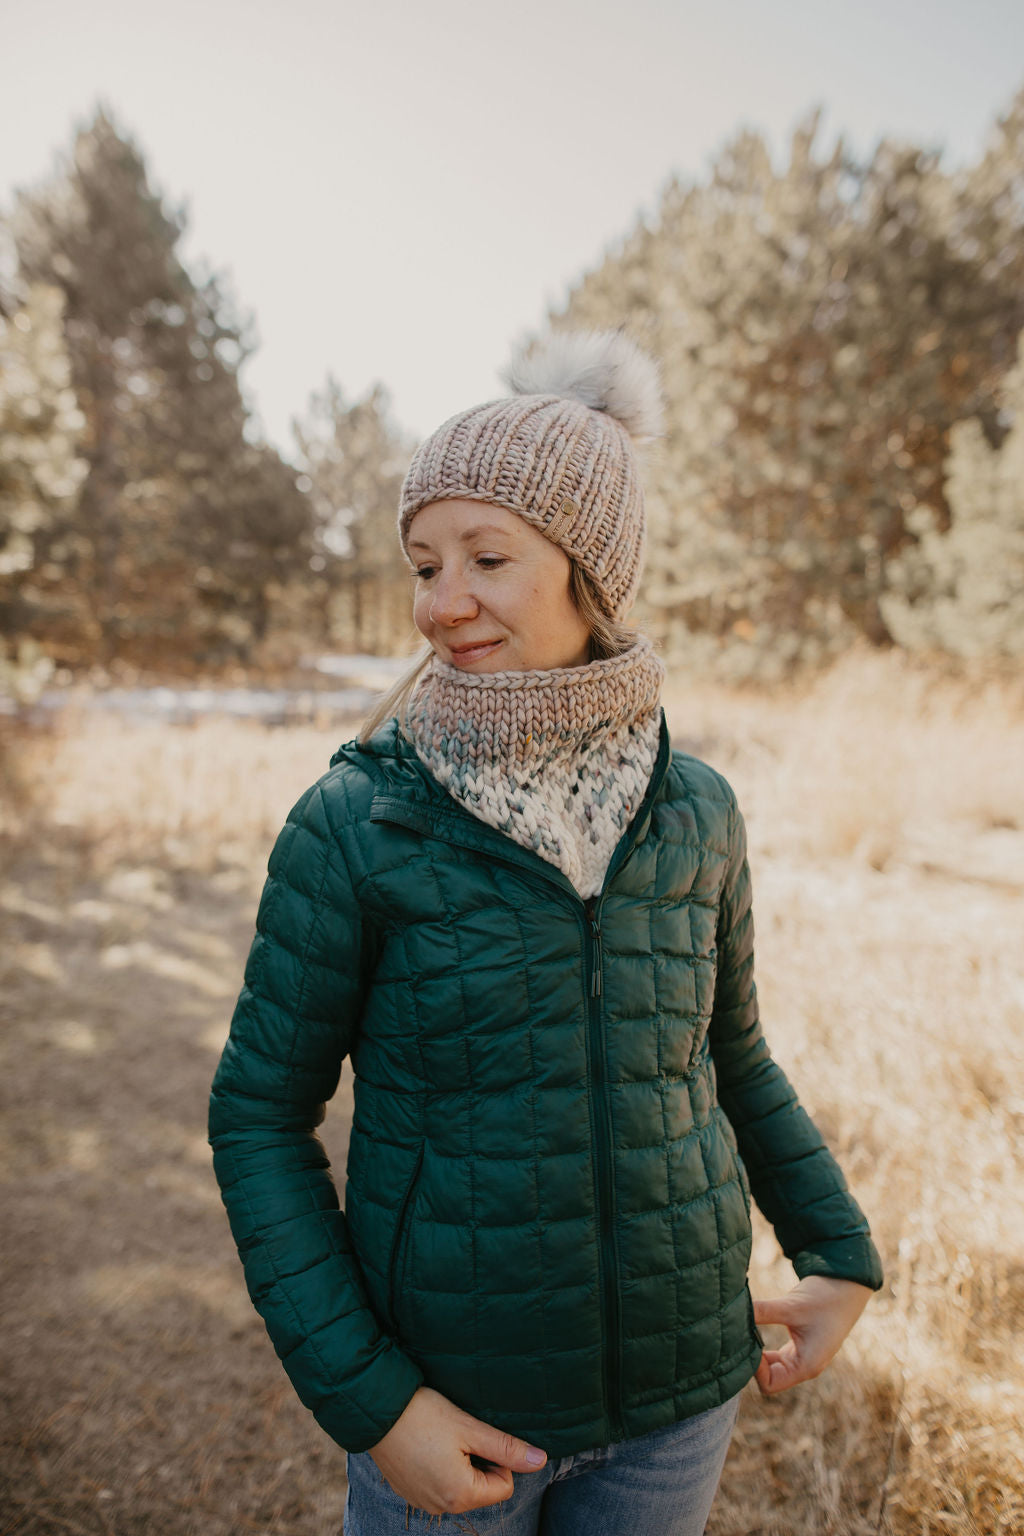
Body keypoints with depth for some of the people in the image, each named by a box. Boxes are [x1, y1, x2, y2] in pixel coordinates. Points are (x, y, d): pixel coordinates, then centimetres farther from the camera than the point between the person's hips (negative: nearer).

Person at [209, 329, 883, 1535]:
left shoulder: (693, 810, -7)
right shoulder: (353, 823, -17)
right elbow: (260, 1114, -10)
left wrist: (841, 1254, 5)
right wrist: (366, 1400, -14)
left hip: (678, 1386, 3)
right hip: (450, 1393, -2)